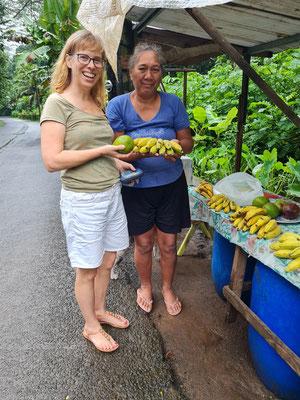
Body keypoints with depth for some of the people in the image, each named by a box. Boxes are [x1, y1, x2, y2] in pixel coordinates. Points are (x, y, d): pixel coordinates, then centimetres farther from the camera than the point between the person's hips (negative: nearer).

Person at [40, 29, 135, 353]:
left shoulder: (97, 103, 10)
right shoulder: (58, 103, -12)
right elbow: (52, 160, -20)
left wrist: (116, 162, 4)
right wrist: (103, 150, -18)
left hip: (111, 192, 7)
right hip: (82, 199, -7)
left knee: (106, 261, 19)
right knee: (87, 270, 10)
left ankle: (100, 311, 43)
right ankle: (91, 326, 34)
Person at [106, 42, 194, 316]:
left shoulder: (173, 103, -3)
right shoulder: (118, 105, -8)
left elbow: (188, 142, 1)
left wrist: (177, 145, -23)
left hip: (171, 184, 1)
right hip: (136, 188, -1)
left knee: (168, 244, 10)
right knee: (143, 243, 13)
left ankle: (167, 288, 37)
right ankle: (145, 285, 41)